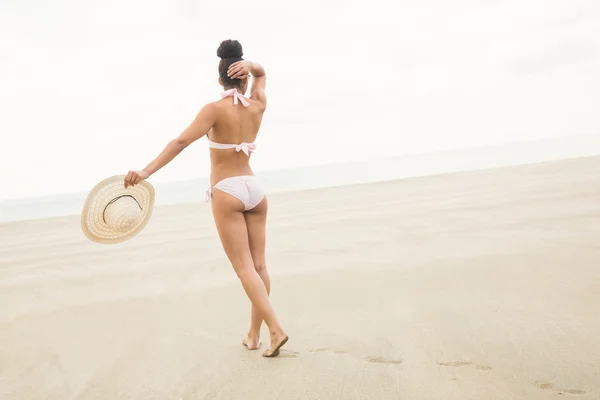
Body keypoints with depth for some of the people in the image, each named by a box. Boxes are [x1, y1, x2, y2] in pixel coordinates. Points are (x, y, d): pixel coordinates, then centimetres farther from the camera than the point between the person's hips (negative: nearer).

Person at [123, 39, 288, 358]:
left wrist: (146, 171, -26)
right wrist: (250, 66, 0)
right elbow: (262, 74, 23)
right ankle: (254, 335, 17)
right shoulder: (258, 106, 4)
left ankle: (276, 330, -11)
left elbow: (181, 141, -21)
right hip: (254, 190, 5)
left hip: (227, 192, -5)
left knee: (245, 269, -3)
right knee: (259, 266, 9)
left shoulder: (215, 109, -10)